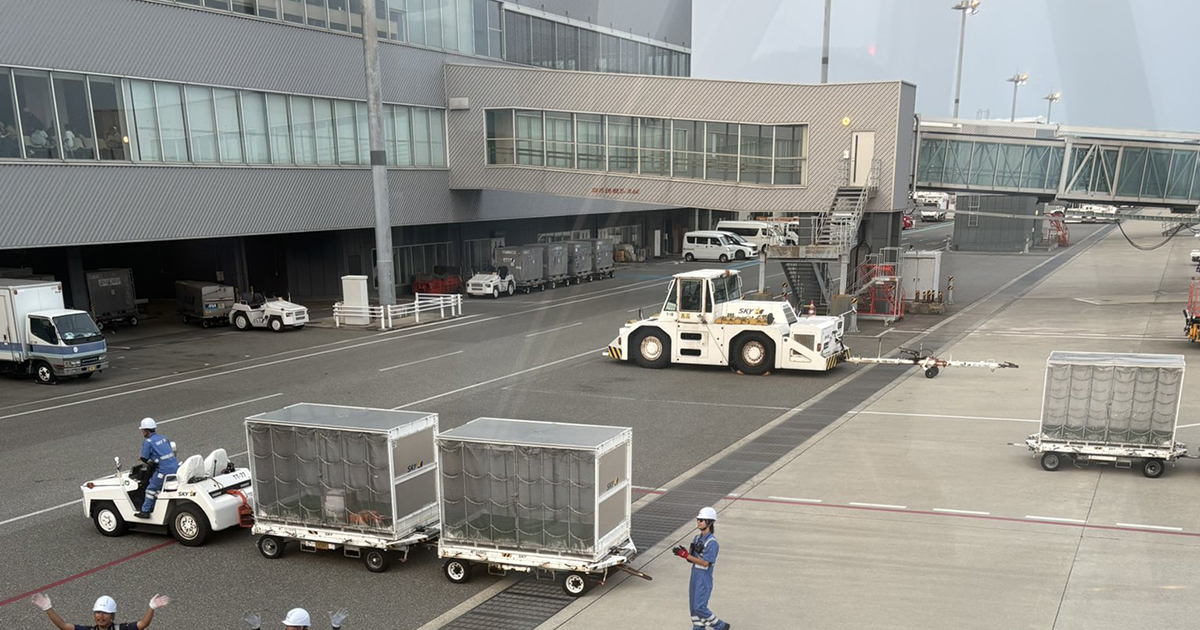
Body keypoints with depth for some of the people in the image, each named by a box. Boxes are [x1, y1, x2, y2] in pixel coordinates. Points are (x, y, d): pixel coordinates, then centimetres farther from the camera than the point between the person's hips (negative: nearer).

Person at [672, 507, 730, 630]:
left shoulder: (712, 542, -18)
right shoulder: (697, 538, 7)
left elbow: (705, 563, -21)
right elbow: (692, 559, 9)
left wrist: (686, 555, -24)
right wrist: (682, 553, -12)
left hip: (704, 577, -8)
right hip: (694, 574, 8)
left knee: (699, 607, -7)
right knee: (693, 605, 12)